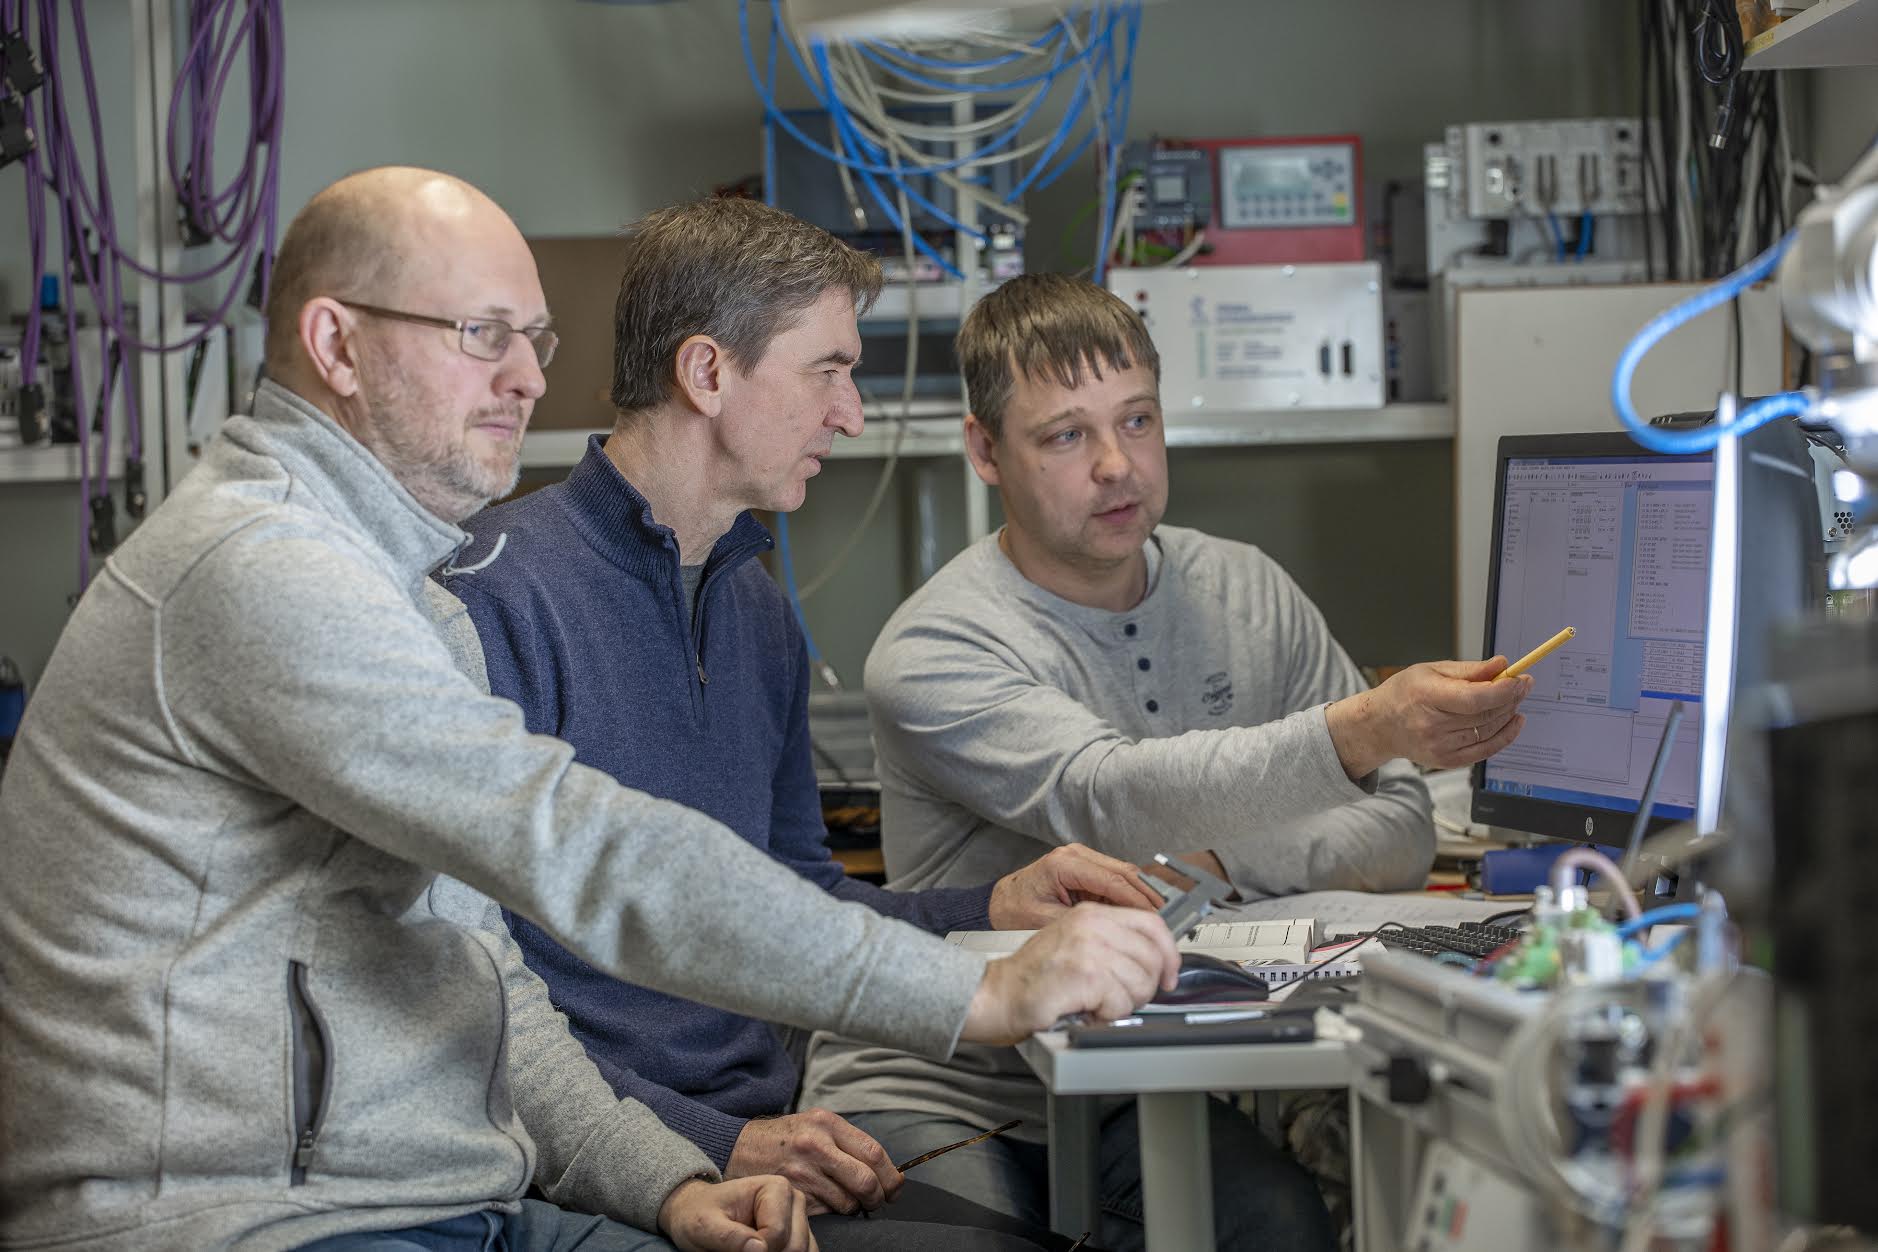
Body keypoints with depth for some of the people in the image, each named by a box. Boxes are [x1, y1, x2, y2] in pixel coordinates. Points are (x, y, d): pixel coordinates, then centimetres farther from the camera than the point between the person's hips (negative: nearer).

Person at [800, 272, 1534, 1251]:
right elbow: (1115, 798, -30)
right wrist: (1367, 729, -42)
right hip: (941, 1088, -4)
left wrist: (1218, 865, -16)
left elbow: (1399, 836, 3)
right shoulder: (932, 655, -13)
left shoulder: (1246, 594, 6)